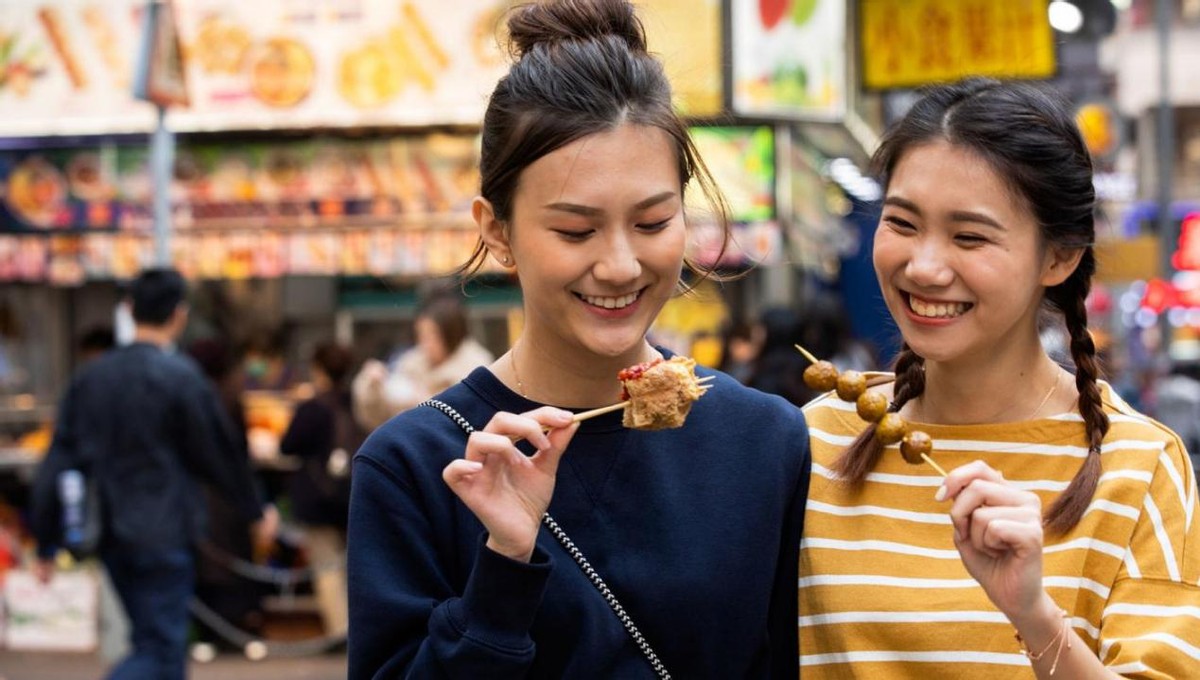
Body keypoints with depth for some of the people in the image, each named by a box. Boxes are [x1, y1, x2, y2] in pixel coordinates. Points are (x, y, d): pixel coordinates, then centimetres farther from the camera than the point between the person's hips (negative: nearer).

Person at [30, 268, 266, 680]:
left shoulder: (91, 376, 5)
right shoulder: (180, 377, -13)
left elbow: (57, 464, 4)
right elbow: (218, 454, -5)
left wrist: (46, 545, 9)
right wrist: (254, 510, 11)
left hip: (112, 537, 7)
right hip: (162, 534, -7)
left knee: (155, 642, 19)